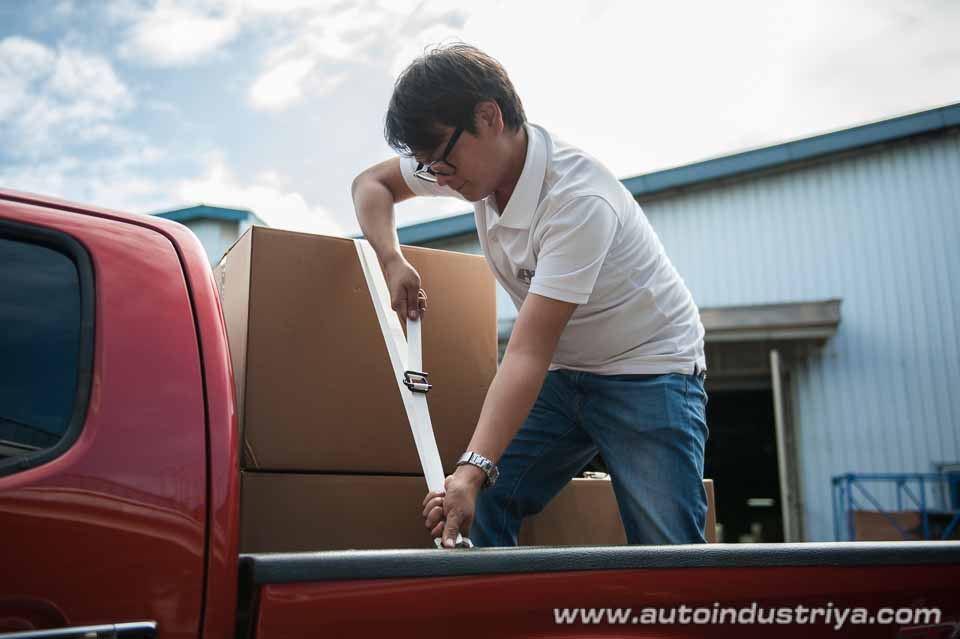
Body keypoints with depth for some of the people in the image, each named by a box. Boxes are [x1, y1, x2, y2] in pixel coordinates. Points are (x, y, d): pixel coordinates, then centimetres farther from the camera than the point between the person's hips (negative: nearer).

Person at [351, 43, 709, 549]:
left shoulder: (579, 199, -29)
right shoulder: (481, 160, -6)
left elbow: (528, 352, -34)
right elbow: (371, 183, 10)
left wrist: (474, 468, -40)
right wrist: (390, 260, -8)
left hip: (647, 369, -6)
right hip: (561, 370, 6)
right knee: (475, 512, -11)